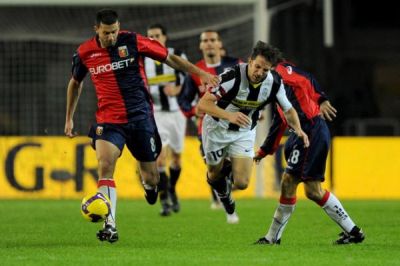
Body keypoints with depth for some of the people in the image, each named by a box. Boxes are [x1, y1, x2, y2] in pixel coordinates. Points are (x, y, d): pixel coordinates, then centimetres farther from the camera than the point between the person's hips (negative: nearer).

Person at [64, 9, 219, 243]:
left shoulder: (132, 42, -7)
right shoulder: (85, 53, -1)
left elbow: (170, 58, 3)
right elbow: (76, 83, 18)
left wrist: (201, 73, -1)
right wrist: (69, 118, 19)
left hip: (140, 117, 0)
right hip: (109, 119, 0)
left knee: (151, 178, 5)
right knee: (105, 165, -24)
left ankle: (149, 183, 46)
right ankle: (110, 226, -25)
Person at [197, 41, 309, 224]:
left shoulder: (274, 82, -18)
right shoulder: (233, 76, -32)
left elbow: (288, 110, -1)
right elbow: (203, 104, -35)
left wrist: (298, 129, -21)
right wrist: (229, 115, -50)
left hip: (244, 132, 3)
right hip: (217, 128, -2)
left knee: (241, 183, -9)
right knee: (215, 175, 13)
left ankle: (230, 172, 28)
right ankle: (225, 196, 50)